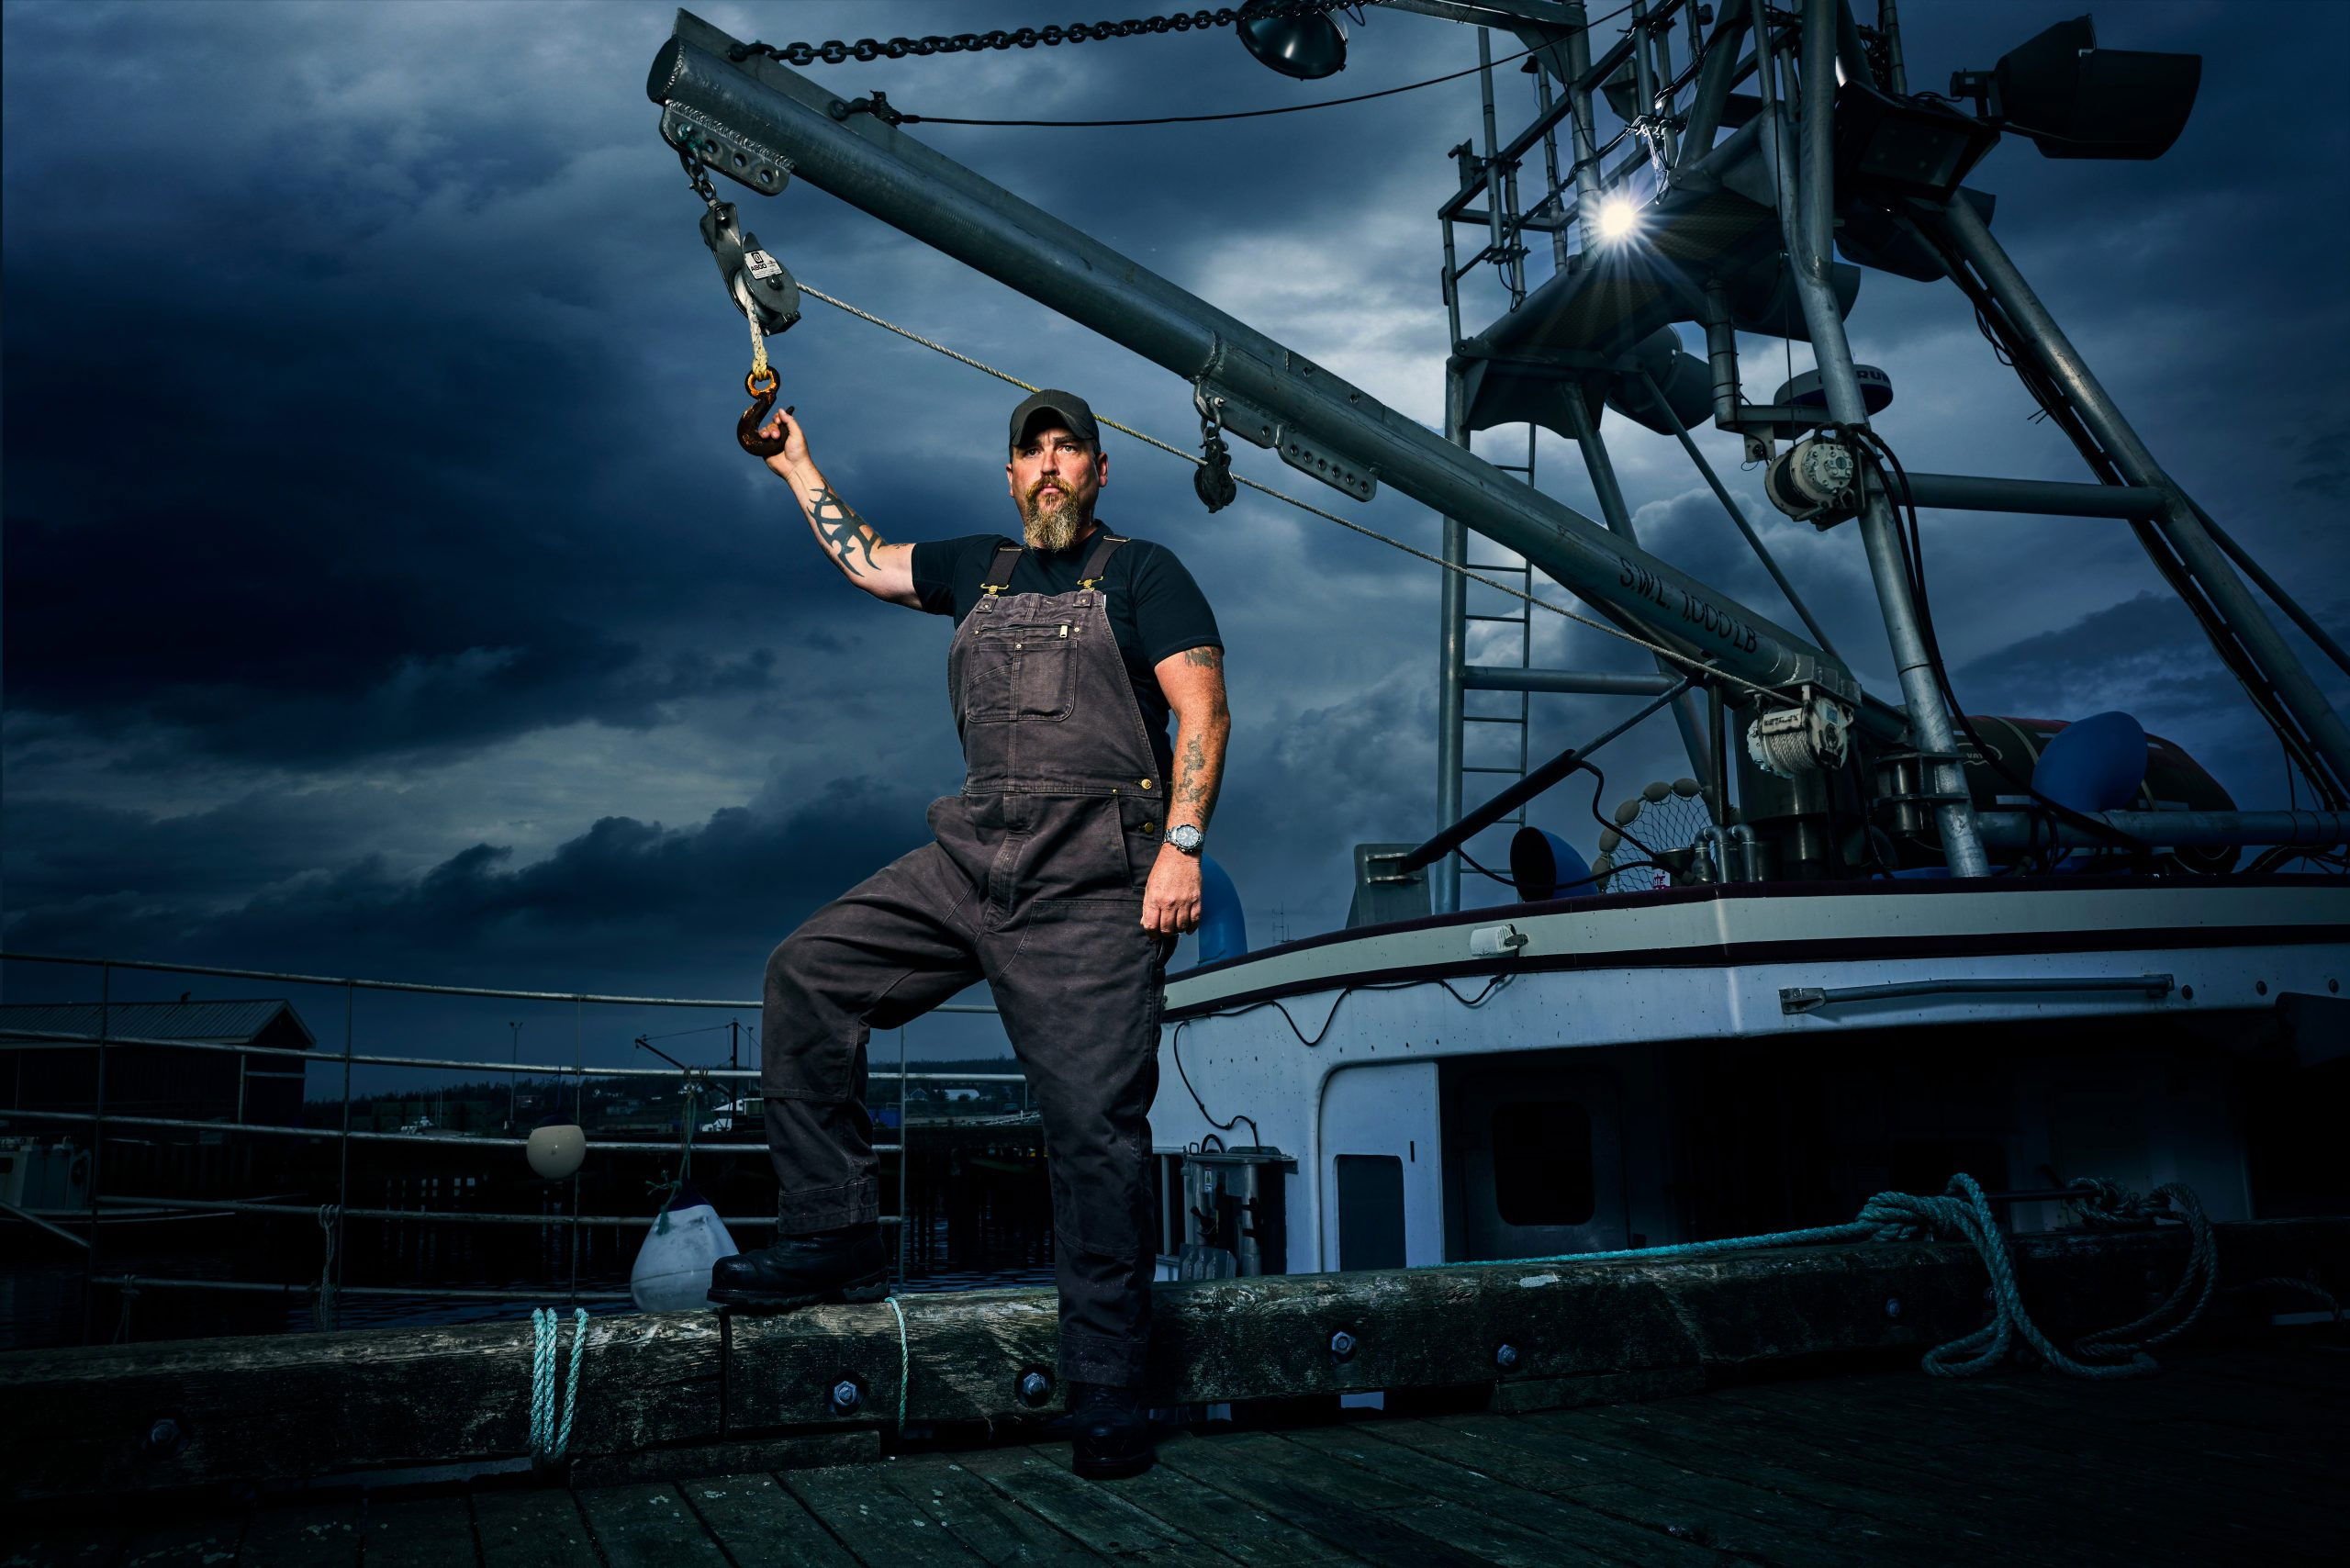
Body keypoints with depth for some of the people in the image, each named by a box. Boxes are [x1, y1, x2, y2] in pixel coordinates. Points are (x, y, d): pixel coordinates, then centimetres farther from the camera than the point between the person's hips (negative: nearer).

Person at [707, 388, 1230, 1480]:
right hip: (971, 857, 6)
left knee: (1095, 1121, -9)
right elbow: (865, 562, 35)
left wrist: (1181, 847, -14)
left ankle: (1104, 1385, 1)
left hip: (1093, 879, -5)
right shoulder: (979, 569, 22)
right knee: (807, 972, -7)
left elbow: (1204, 710, -3)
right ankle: (831, 1239, 1)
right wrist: (796, 462, 36)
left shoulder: (1141, 573, 7)